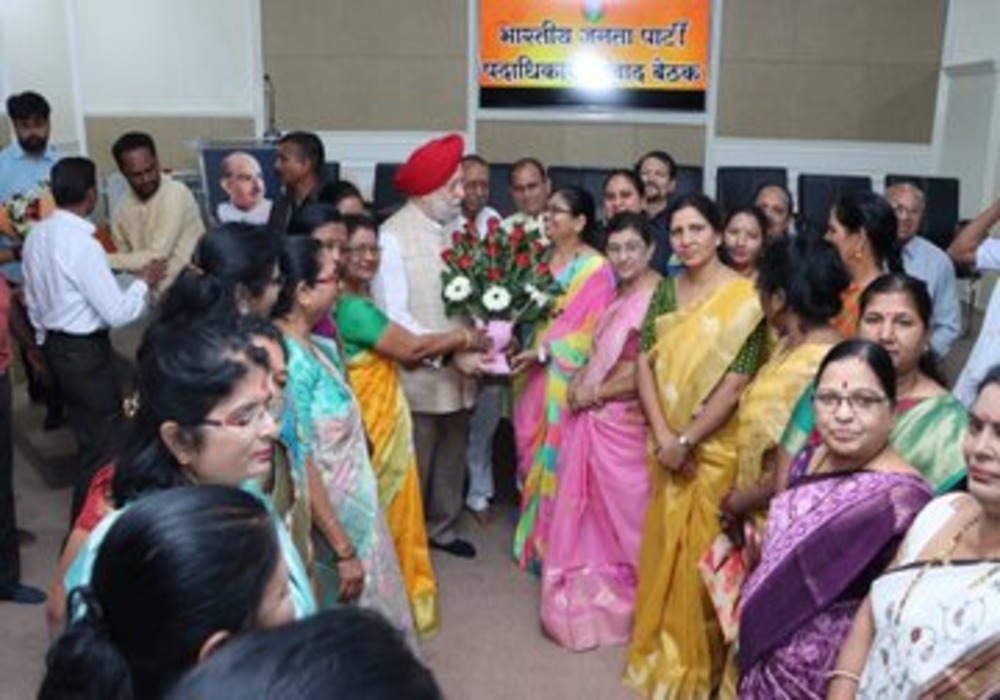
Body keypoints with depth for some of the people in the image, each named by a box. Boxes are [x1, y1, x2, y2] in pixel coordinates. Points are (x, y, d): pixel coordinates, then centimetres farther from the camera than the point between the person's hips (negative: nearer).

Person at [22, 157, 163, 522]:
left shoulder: (37, 235, 2)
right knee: (102, 440, 4)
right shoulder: (83, 244, -23)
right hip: (86, 351, -9)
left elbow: (32, 298, 13)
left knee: (88, 435, 21)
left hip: (56, 344, 9)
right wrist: (144, 282, -7)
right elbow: (117, 313, -22)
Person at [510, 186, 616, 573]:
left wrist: (542, 353, -19)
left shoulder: (595, 268, -12)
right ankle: (534, 536, 30)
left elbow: (592, 332, -15)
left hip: (566, 379, -6)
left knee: (558, 459, 2)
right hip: (534, 374, 6)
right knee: (533, 454, 14)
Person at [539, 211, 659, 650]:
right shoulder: (618, 294, 12)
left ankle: (625, 601, 27)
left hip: (626, 422, -8)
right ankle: (593, 594, 33)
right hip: (594, 417, 8)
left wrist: (595, 394, -11)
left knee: (622, 510, 7)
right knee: (593, 508, 16)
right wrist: (579, 383, 0)